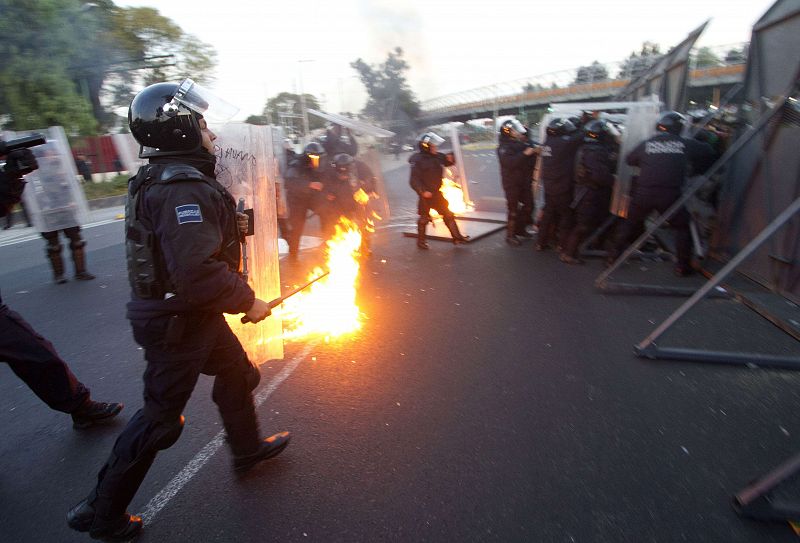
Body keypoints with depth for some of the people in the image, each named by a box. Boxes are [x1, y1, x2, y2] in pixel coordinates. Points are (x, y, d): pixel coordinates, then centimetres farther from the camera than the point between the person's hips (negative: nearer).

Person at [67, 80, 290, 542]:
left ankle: (247, 450, 45)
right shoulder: (184, 188, -26)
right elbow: (199, 271, -36)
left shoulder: (162, 178, 7)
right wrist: (248, 301, -21)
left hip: (192, 314, 10)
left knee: (236, 373, 23)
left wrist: (231, 224, 7)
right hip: (178, 324, -10)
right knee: (160, 418, 6)